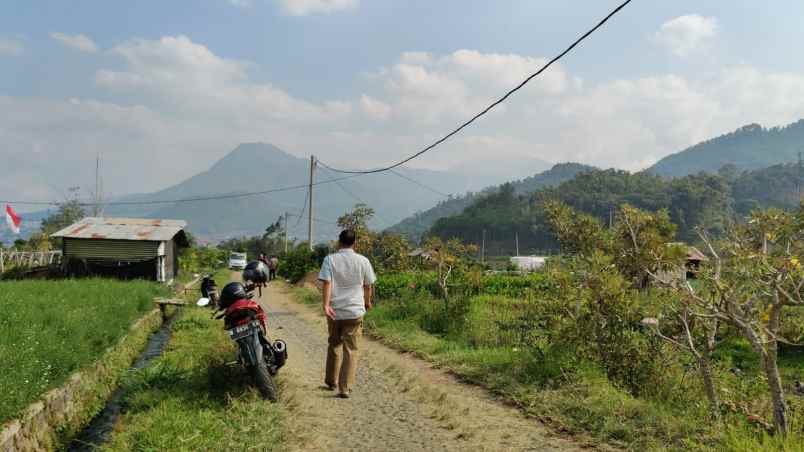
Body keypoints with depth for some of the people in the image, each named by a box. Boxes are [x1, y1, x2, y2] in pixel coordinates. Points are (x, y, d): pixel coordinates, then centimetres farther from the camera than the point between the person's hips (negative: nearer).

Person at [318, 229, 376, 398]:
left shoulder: (330, 260, -3)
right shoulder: (363, 261, -1)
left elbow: (326, 283, -13)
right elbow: (368, 286, 6)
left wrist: (325, 305, -18)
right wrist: (367, 302, 23)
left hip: (334, 311, 1)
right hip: (355, 311, -1)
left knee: (333, 346, 19)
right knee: (351, 350, 3)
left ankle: (331, 382, 30)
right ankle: (345, 388, 0)